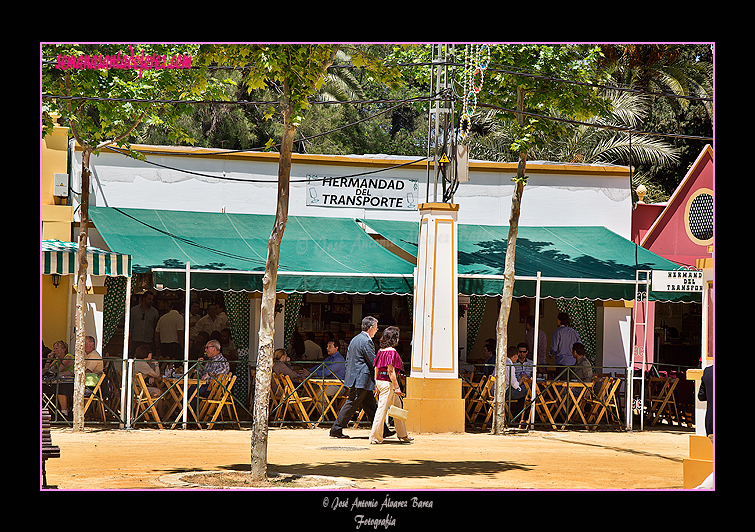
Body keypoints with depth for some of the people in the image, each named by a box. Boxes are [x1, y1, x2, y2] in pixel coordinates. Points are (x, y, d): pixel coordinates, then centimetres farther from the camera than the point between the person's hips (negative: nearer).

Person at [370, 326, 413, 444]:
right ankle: (375, 437, -2)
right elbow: (391, 371, -19)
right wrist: (396, 387, -17)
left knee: (397, 405, 18)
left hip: (380, 381, 10)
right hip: (388, 382, -10)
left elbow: (376, 369, 14)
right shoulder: (392, 352, -15)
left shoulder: (381, 351, 11)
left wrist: (377, 387, 20)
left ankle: (402, 435, 24)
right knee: (382, 408, -5)